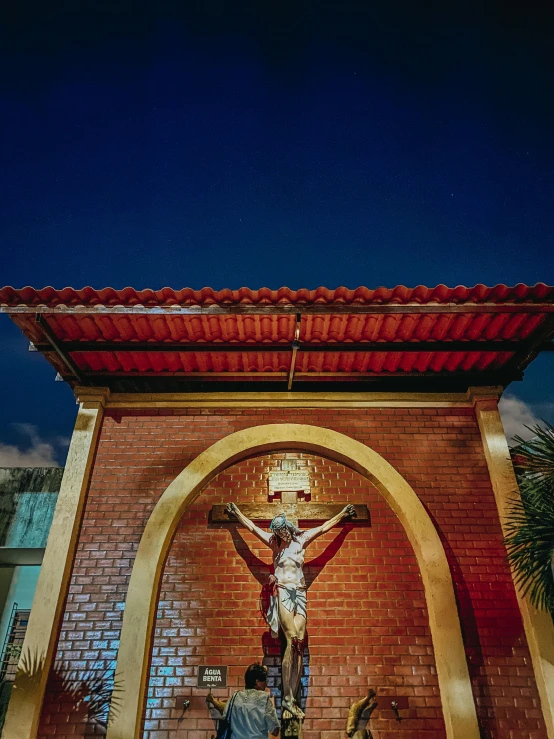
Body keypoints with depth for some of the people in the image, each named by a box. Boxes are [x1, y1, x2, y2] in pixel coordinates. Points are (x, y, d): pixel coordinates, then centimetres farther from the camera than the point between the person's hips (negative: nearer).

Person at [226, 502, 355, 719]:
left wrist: (343, 514, 21)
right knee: (293, 641, -14)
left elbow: (324, 527, 16)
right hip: (282, 593, -2)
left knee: (299, 643, -6)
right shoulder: (273, 542, 9)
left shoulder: (301, 540, 11)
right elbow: (251, 526, 15)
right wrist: (236, 512, 21)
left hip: (300, 594, 3)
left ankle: (292, 697, -3)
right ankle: (288, 698, -9)